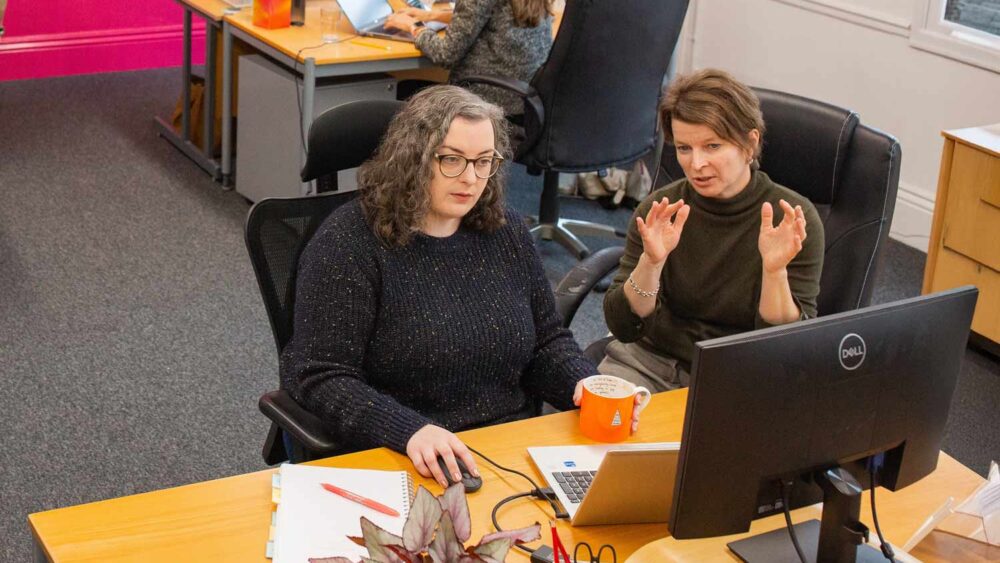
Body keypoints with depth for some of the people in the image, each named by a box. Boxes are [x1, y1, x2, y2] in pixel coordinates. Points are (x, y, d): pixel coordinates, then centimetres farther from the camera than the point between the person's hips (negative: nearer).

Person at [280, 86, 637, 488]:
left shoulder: (505, 233, 12)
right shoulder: (349, 243, -7)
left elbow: (547, 342, 20)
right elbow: (318, 378, -13)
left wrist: (585, 386, -3)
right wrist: (410, 432, -28)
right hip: (407, 467, -6)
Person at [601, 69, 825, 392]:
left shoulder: (792, 218, -12)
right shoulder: (659, 211, -4)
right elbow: (622, 326, -7)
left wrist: (774, 269, -28)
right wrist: (651, 261, -24)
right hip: (652, 361, 2)